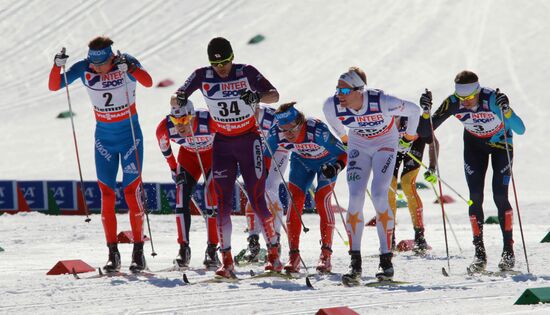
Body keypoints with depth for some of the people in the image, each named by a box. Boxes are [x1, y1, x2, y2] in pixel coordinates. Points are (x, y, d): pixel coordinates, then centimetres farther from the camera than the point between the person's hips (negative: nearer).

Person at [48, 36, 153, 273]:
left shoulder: (126, 62, -17)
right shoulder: (84, 68, -9)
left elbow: (148, 82, -33)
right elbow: (54, 86, -10)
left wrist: (128, 68, -50)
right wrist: (57, 66, -28)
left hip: (130, 136, -3)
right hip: (104, 138, 3)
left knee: (132, 192, -7)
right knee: (106, 195, -1)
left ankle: (138, 252, 0)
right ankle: (113, 254, 4)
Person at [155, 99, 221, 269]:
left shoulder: (210, 121, -38)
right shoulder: (165, 128, -29)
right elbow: (164, 147, -4)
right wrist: (174, 169, 2)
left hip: (214, 154, -3)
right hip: (188, 155, 3)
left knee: (211, 196, -16)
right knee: (182, 197, -13)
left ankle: (212, 249, -8)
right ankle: (184, 248, -7)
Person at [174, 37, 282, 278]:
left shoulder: (246, 73, -11)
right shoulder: (203, 76, -5)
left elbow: (274, 95, -10)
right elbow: (178, 96, 1)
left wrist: (257, 97, -32)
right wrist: (179, 100, -25)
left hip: (249, 141, -2)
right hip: (222, 144, 2)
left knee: (257, 201, -5)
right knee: (223, 203, -5)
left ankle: (274, 254, 8)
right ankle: (227, 262, -3)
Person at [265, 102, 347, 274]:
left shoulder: (317, 131, -40)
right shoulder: (276, 134, -28)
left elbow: (343, 154, -32)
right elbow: (268, 156, -6)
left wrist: (335, 168, -50)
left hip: (327, 161, -3)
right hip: (301, 162, 3)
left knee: (321, 200, -17)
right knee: (295, 199, -12)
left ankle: (326, 254, -10)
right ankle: (294, 255, -7)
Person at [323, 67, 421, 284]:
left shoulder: (381, 102, -35)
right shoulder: (332, 106, -24)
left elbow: (414, 110, -17)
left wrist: (408, 138, -3)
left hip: (385, 144, -3)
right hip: (358, 146, 3)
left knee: (379, 195, -19)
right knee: (355, 198, -13)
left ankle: (386, 260, -11)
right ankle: (355, 262, -11)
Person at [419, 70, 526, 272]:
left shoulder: (492, 99, -35)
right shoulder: (453, 103, -26)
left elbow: (520, 130, -41)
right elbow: (425, 132, -21)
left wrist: (505, 110, -56)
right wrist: (426, 111, -38)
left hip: (500, 142, -3)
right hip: (475, 144, 3)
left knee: (500, 197, -12)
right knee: (475, 197, -8)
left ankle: (508, 250, 0)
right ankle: (479, 253, -3)